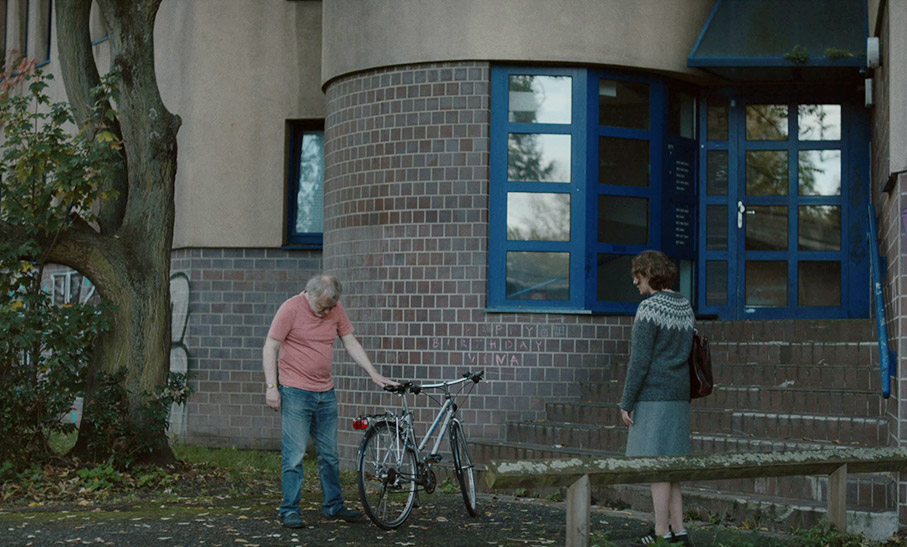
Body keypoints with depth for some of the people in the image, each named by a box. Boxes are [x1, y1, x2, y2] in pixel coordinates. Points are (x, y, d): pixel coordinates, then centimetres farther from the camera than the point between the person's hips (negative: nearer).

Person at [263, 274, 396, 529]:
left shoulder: (336, 308, 5)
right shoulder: (291, 309, -10)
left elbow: (351, 343, 11)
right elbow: (270, 348, -8)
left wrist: (374, 374, 5)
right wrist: (271, 386, -14)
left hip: (326, 393, 6)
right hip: (295, 392, -6)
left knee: (329, 454, 13)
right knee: (294, 455, -5)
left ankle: (333, 506, 23)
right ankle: (290, 511, 1)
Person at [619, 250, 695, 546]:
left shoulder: (649, 308, -14)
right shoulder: (685, 306, 13)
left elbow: (640, 360, -17)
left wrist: (626, 402, -12)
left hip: (653, 396, -8)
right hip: (678, 395, 8)